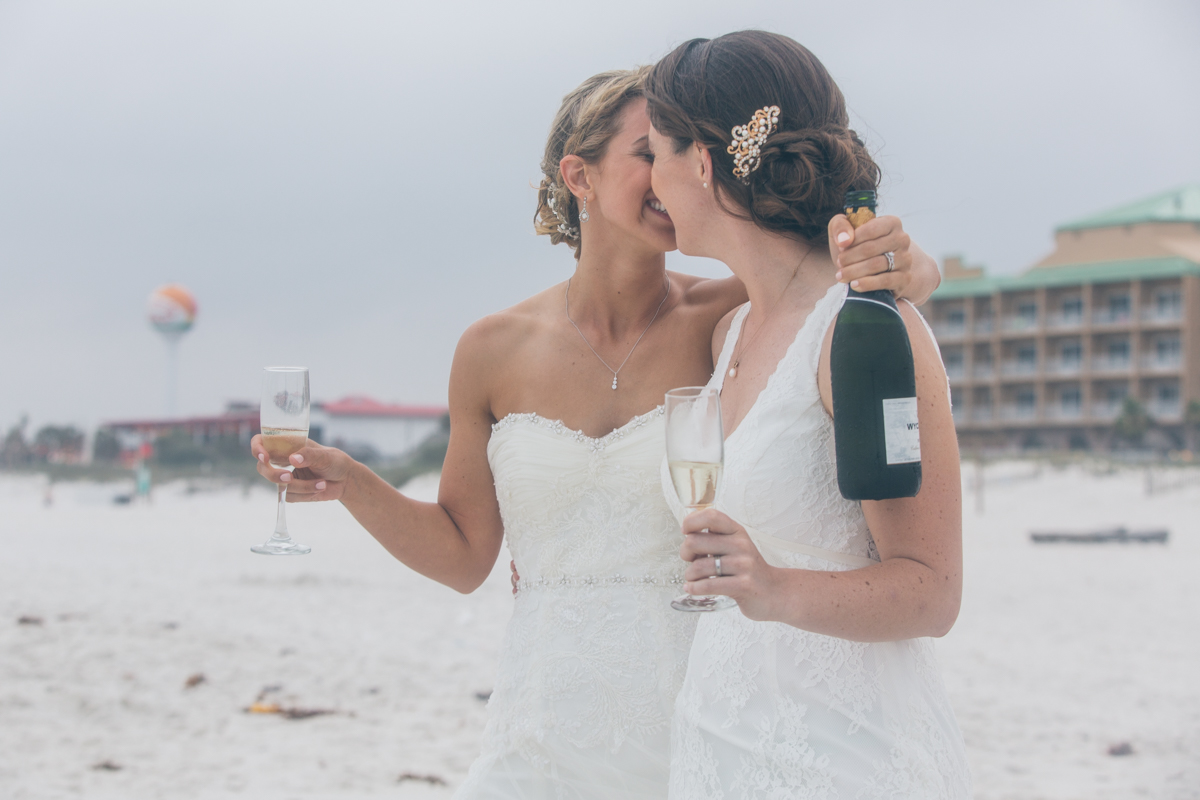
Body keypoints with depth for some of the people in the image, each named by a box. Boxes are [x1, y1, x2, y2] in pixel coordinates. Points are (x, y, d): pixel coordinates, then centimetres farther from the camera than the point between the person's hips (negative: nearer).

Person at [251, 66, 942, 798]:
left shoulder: (724, 320, -5)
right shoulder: (496, 352, 1)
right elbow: (465, 556, 9)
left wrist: (903, 271, -32)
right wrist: (351, 483, -3)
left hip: (695, 724, -1)